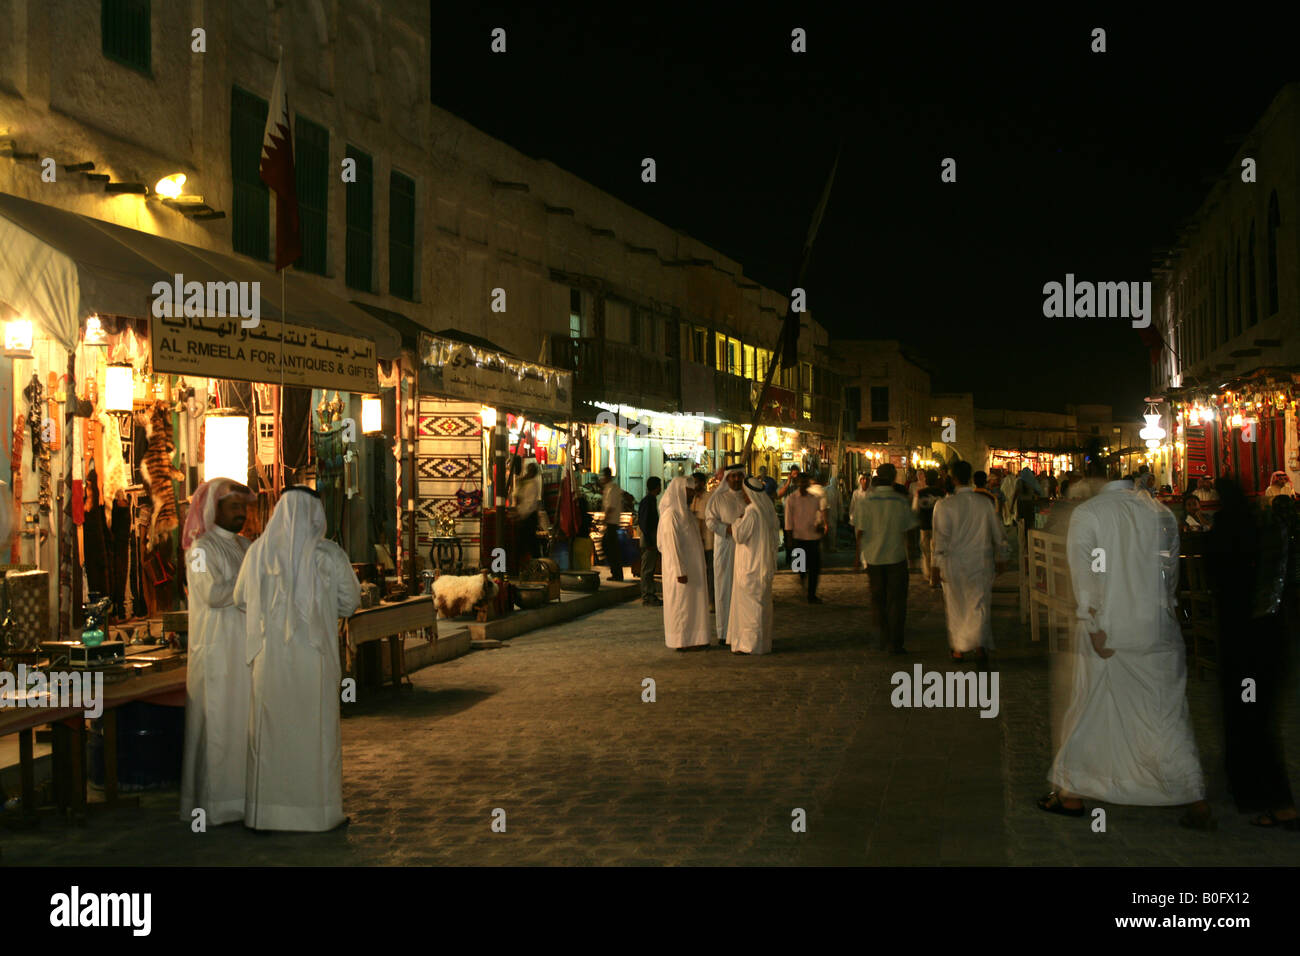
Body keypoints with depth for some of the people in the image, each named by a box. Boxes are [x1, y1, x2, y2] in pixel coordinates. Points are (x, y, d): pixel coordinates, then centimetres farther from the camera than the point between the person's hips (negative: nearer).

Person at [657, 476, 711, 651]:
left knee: (692, 602, 12)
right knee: (682, 602, -4)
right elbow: (672, 544, -21)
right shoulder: (671, 514, -17)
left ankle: (693, 638, 17)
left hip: (692, 566, 10)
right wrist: (680, 571, -24)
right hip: (681, 566, -10)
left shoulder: (684, 511, 13)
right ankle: (682, 641, 1)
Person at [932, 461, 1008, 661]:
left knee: (956, 605, 12)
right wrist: (1000, 558, 20)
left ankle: (959, 647, 19)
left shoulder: (944, 505, -10)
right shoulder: (984, 503, -1)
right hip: (981, 561, 1)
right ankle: (980, 643, -12)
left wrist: (939, 563, -4)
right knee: (980, 603, 5)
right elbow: (998, 533, 8)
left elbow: (941, 537, -11)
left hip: (954, 562, -1)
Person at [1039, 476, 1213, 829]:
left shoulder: (1086, 514, -8)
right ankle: (1197, 803, 5)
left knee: (1089, 710, 11)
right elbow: (1171, 573, 9)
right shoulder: (1163, 514, 2)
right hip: (1157, 632, 2)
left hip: (1106, 632, -2)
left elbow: (1083, 573, -14)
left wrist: (1096, 627, -14)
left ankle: (1071, 793, 21)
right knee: (1167, 716, 6)